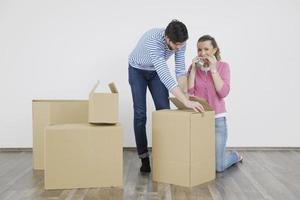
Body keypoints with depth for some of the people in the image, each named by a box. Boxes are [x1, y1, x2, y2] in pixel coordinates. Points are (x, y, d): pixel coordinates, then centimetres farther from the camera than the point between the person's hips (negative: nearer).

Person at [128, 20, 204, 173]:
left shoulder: (180, 42, -25)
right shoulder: (153, 41, -43)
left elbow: (180, 70, -14)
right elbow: (165, 76, -49)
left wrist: (186, 94, -24)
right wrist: (186, 102, -54)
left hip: (156, 71, 5)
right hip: (137, 70, -4)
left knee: (164, 111, -5)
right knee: (140, 114, -9)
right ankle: (144, 158, 0)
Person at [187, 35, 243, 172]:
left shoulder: (223, 66, -3)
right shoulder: (194, 67, 2)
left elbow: (223, 93, -16)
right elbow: (188, 92, -8)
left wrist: (213, 69, -17)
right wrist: (194, 68, -13)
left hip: (217, 119, -2)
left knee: (218, 167, -4)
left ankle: (235, 156, 31)